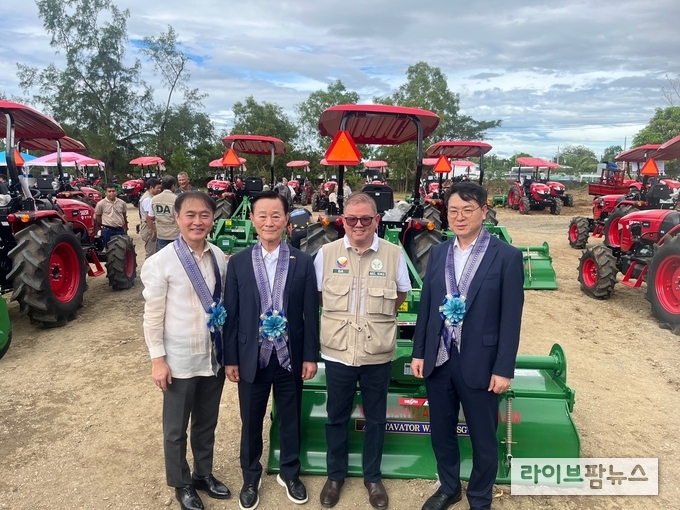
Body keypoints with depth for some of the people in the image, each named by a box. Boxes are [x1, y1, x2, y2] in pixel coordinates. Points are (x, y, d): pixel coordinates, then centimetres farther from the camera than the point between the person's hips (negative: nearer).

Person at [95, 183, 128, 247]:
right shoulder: (101, 204, -7)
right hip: (108, 231, -3)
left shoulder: (122, 203, 2)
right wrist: (104, 225, 7)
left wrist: (125, 227, 16)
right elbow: (97, 216, 4)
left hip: (120, 230, 3)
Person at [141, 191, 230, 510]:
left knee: (207, 423, 21)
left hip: (214, 356, 4)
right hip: (180, 359, -4)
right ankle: (181, 484, 39)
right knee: (175, 428, 15)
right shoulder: (161, 262, -15)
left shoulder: (219, 258, -3)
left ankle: (204, 474, 45)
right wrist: (157, 359, -10)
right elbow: (153, 315, -10)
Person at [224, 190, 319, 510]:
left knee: (290, 420, 17)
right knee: (250, 422, 16)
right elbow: (230, 314, -2)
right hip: (252, 358, 0)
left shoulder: (302, 262, -5)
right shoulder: (238, 262, -4)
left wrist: (310, 356, -3)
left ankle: (289, 474, 40)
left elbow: (311, 313, -3)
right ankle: (251, 478, 39)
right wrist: (230, 358, -2)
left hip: (290, 357, 0)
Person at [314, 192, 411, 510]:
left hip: (377, 353, 0)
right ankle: (335, 475, 37)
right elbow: (318, 295, 9)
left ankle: (372, 477, 37)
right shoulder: (327, 253, -4)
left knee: (376, 418, 16)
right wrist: (341, 316, 5)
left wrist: (377, 315, 4)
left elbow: (400, 296, 9)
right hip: (338, 352, 1)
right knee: (336, 417, 16)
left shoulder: (393, 254, -6)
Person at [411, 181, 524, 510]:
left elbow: (511, 318, -10)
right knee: (441, 431, 19)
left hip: (479, 364, -4)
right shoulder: (438, 253, 4)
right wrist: (418, 353, 5)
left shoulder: (507, 256, -9)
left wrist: (504, 369, -11)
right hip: (438, 360, 4)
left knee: (483, 438, 13)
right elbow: (426, 305, 7)